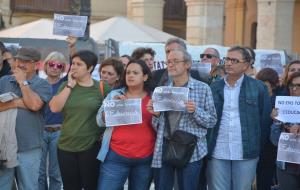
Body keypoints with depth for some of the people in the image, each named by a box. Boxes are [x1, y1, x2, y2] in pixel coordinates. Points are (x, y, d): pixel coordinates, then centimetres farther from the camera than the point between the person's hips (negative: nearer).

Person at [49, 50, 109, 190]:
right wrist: (70, 85, -10)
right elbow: (54, 108, -9)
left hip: (91, 147, -3)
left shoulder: (101, 88, -4)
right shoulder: (66, 86, 5)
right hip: (65, 146, 3)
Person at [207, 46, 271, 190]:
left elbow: (265, 119, 3)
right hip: (217, 153, 2)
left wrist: (258, 146, 2)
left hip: (246, 153, -1)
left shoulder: (258, 88, 0)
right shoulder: (213, 88, 6)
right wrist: (206, 147, 3)